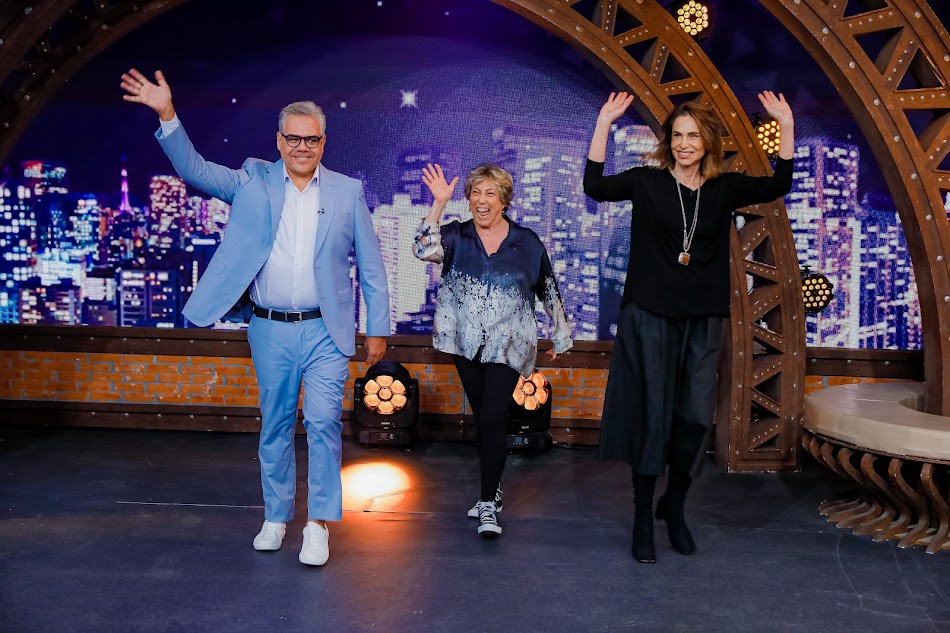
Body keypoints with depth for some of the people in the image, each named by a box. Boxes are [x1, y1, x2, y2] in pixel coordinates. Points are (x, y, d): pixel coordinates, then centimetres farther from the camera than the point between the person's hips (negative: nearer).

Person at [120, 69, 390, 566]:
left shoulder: (347, 192, 3)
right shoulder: (253, 182, 6)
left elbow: (371, 268, 5)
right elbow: (195, 171, -3)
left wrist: (377, 330, 3)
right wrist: (167, 115, -16)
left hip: (325, 330, -1)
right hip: (270, 330, 2)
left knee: (323, 422, -8)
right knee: (275, 425, 11)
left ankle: (319, 524, 4)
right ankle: (275, 516, 26)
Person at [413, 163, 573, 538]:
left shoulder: (527, 243, 1)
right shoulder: (456, 236, 2)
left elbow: (549, 291, 10)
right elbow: (425, 250, -18)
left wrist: (560, 337, 15)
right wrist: (439, 203, -23)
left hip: (508, 348, -2)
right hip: (467, 344, 3)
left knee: (493, 420, -11)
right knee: (482, 419, 13)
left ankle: (488, 505, -5)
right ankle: (493, 489, 29)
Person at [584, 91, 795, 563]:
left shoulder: (724, 189, 6)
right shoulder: (648, 182, 0)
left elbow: (777, 186, -4)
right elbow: (595, 186, -11)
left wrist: (787, 127, -12)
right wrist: (603, 125, -16)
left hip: (703, 320, 2)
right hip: (650, 315, -2)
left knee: (696, 417, 1)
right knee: (652, 416, 2)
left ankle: (674, 505, 24)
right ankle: (643, 519, 14)